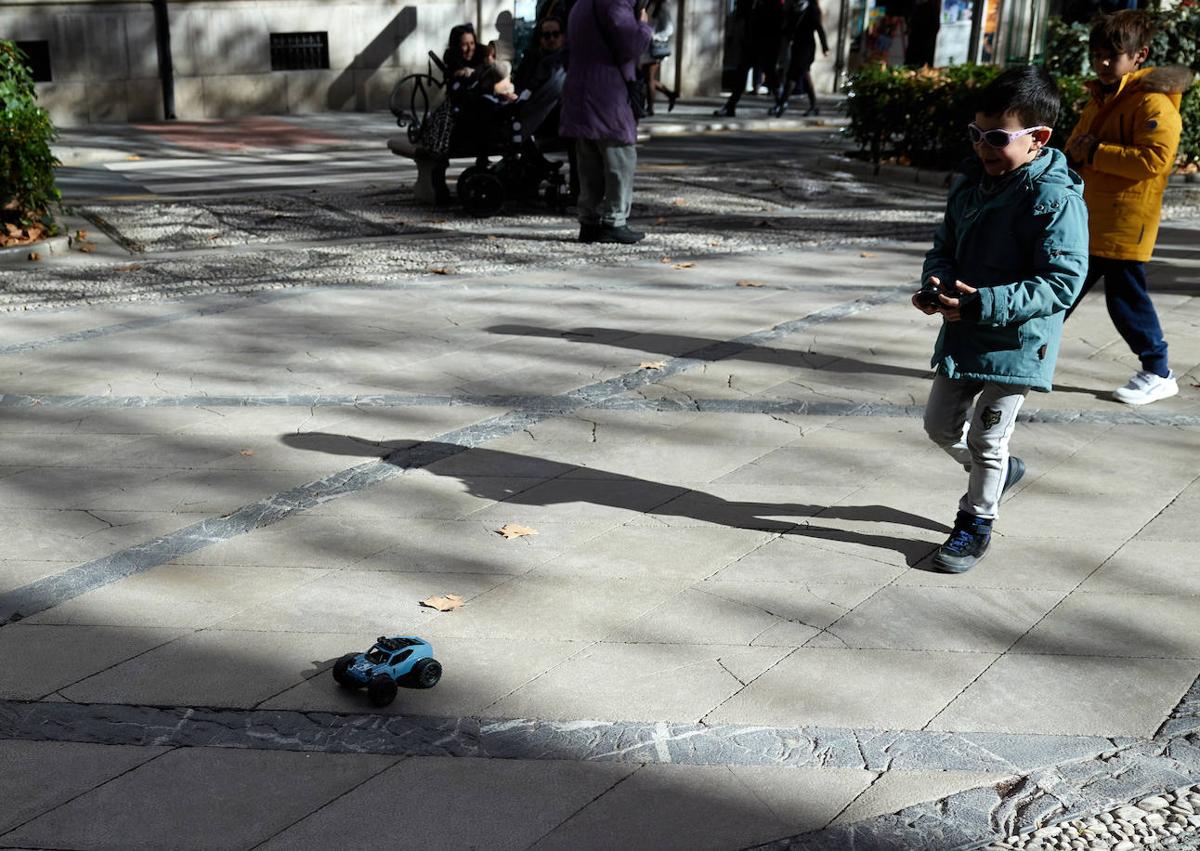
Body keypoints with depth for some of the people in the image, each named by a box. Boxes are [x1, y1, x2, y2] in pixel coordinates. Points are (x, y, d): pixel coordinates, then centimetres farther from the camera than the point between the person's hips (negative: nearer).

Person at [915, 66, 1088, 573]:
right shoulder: (971, 182, 3)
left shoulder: (1056, 199, -20)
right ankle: (999, 471, 45)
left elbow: (1062, 282, -24)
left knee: (987, 439, 6)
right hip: (962, 335, 7)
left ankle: (976, 522, 28)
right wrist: (937, 282, -10)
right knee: (941, 424, 18)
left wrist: (985, 303, -32)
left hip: (1016, 343, -7)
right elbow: (944, 245, 13)